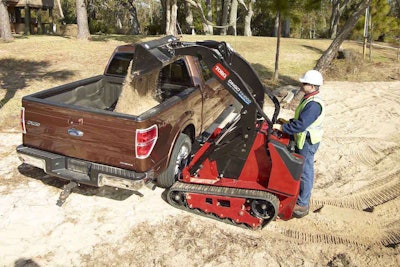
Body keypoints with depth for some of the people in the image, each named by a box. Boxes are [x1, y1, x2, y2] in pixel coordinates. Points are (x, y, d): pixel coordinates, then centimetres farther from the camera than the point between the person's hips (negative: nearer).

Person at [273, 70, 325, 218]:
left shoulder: (313, 104, -27)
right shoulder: (309, 98, 7)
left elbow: (300, 125, -31)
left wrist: (281, 127, -23)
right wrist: (288, 122, 7)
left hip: (307, 142, -10)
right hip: (304, 139, 10)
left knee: (305, 172, 1)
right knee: (304, 170, 21)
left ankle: (302, 205, 14)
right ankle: (303, 196, 37)